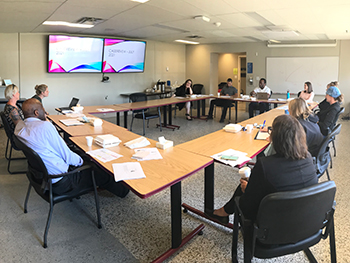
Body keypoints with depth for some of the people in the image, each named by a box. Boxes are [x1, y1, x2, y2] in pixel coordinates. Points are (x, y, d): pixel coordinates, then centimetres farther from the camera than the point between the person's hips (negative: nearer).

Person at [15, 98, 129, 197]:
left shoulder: (19, 127, 1)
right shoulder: (45, 126, -27)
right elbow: (67, 156, -20)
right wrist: (80, 160, -1)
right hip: (60, 183, -9)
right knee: (97, 171, 9)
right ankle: (122, 190, 33)